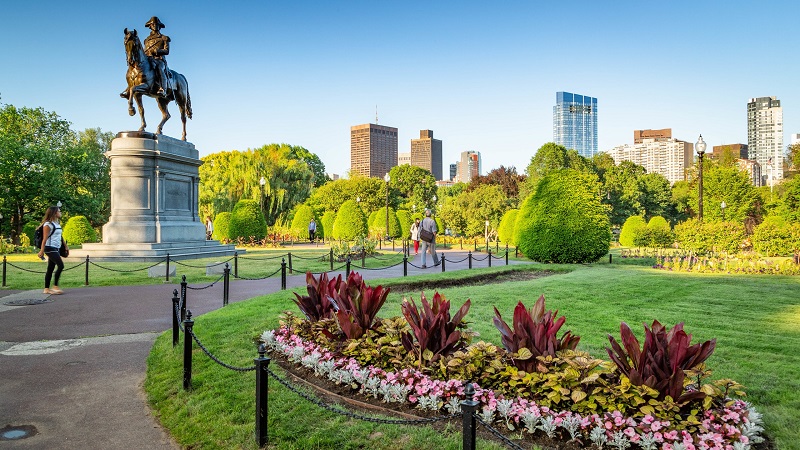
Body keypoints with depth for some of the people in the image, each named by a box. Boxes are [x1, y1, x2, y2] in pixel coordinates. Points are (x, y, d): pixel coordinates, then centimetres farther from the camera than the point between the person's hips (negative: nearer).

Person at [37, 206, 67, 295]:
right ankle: (55, 286, -10)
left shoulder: (57, 224, 16)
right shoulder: (48, 224, -10)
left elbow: (60, 237, 22)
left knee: (51, 269, 9)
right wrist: (42, 250, -17)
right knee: (60, 265, -15)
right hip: (50, 248, -9)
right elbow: (45, 238, -14)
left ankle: (46, 289, 12)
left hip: (56, 248, 9)